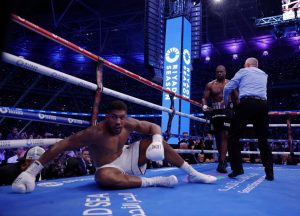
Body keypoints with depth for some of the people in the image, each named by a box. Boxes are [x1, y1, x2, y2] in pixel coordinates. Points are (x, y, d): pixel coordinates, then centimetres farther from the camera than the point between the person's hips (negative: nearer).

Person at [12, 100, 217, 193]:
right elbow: (61, 146, -26)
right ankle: (154, 181, -32)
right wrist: (32, 170, -29)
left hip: (127, 158, 5)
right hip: (111, 168, -5)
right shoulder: (95, 132, -26)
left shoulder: (129, 124, -12)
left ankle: (193, 174, -1)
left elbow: (155, 127, -4)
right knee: (103, 177, -43)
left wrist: (157, 141, -28)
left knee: (158, 142, -10)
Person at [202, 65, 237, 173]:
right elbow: (204, 98, 2)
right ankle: (223, 159, 26)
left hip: (227, 111, -2)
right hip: (215, 111, 2)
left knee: (224, 135, -13)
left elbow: (237, 98, 7)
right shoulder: (210, 85, 6)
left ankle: (221, 163, -16)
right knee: (218, 136, 9)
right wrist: (204, 106, -19)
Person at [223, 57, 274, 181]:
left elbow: (228, 88, 8)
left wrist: (225, 102, 26)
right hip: (262, 105, 5)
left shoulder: (243, 71, 14)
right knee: (263, 139, 11)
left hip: (247, 103, -5)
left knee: (234, 136, 4)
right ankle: (269, 172, 8)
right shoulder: (264, 75, 27)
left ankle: (237, 168, -4)